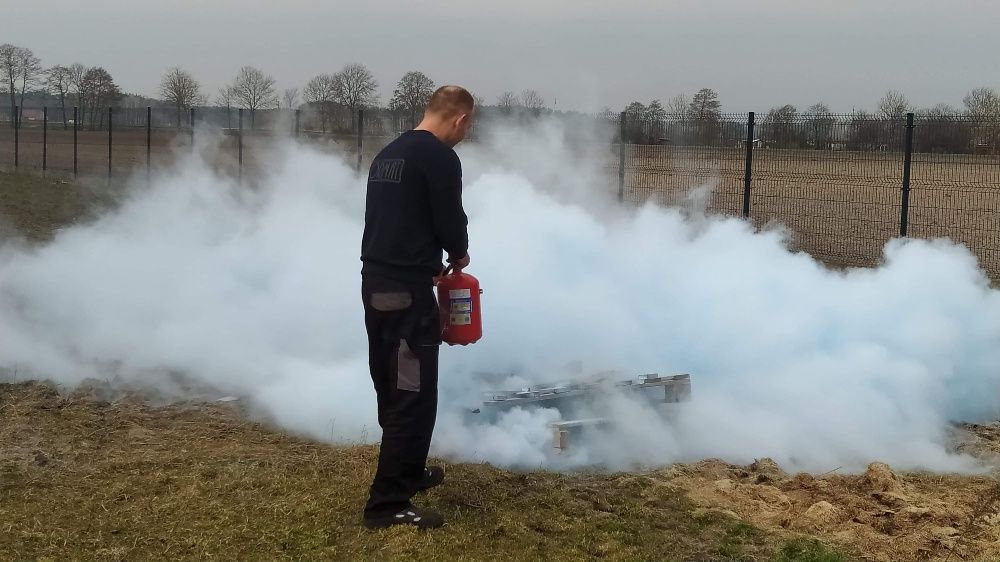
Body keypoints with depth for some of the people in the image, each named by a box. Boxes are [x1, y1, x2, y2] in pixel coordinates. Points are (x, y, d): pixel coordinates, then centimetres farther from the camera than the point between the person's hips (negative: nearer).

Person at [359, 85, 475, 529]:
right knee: (413, 393, -4)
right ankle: (388, 503, -1)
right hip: (406, 289, -9)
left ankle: (407, 472, 35)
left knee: (391, 387, 19)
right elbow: (450, 220, -12)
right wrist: (459, 255, 10)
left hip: (376, 282, 10)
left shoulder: (387, 154, 16)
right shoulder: (440, 157, -12)